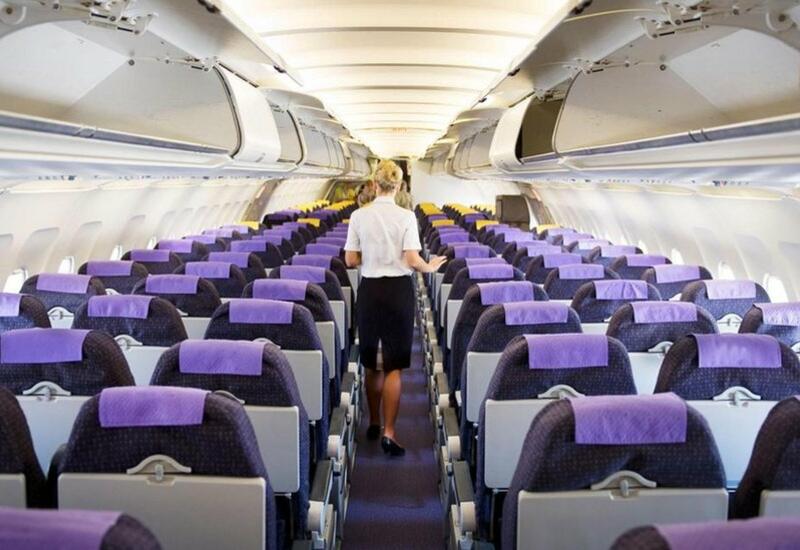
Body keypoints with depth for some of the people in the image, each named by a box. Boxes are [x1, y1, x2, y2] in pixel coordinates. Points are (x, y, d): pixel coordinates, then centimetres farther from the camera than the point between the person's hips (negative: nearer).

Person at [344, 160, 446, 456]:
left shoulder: (358, 216, -3)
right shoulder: (406, 216, -9)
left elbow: (350, 260, -1)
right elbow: (412, 261, -12)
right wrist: (430, 267, 8)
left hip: (369, 290, 3)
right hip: (398, 290, -2)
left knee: (372, 363, 17)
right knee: (394, 365, 2)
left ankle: (374, 424, 30)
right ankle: (388, 432, -4)